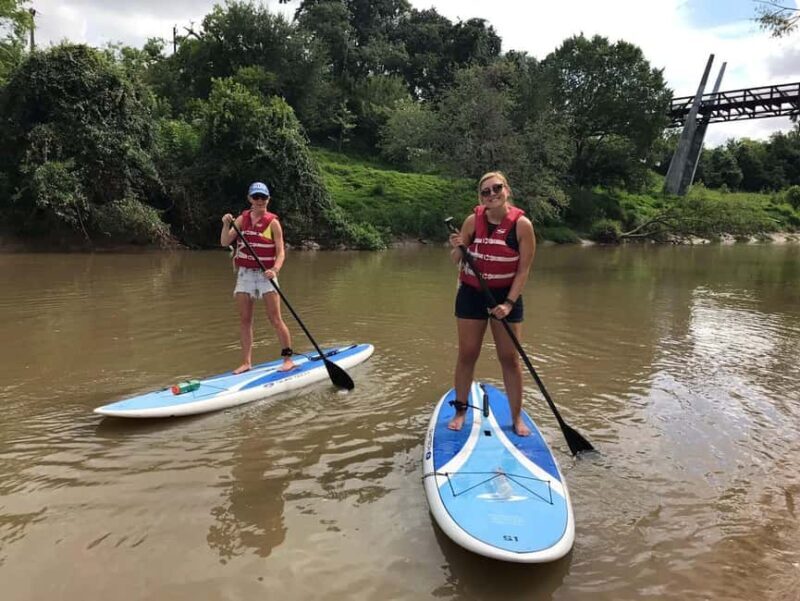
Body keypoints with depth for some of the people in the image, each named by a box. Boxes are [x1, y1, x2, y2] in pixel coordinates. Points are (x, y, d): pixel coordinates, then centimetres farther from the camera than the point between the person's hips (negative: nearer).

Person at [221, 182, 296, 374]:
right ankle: (246, 362, 14)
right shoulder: (242, 219, 7)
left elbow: (280, 252, -9)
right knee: (245, 320, 6)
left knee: (275, 319, -5)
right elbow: (225, 242, 2)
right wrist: (226, 225, -16)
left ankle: (288, 358, 5)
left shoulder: (273, 222, -4)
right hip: (244, 274, 4)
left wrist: (275, 270, -26)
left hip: (266, 275, -4)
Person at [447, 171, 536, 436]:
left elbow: (523, 270, -11)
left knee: (510, 358, 3)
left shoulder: (522, 224, -11)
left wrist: (509, 303, -19)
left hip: (506, 295, -1)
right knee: (467, 355, 7)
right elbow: (456, 261, 2)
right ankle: (460, 411, 21)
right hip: (471, 293, 2)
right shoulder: (473, 221, -6)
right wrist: (457, 248, -20)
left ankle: (517, 418, 16)